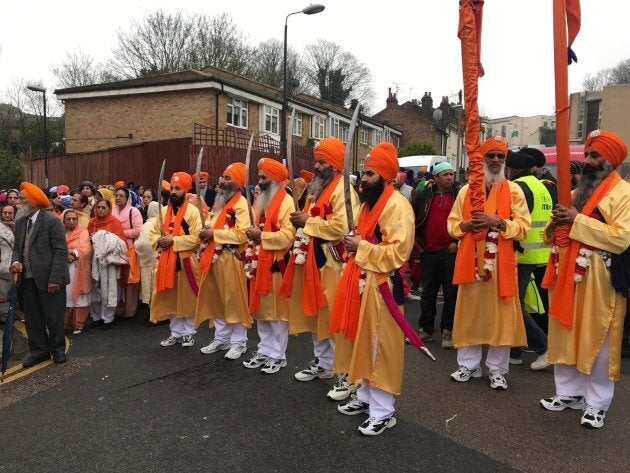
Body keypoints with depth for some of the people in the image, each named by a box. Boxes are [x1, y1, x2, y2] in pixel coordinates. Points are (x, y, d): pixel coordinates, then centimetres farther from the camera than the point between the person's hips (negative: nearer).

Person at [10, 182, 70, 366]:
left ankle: (58, 349, 24)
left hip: (48, 278, -6)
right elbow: (17, 247, 17)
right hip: (28, 278, 6)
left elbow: (61, 251, -14)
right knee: (32, 317, 12)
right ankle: (39, 351, 27)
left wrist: (54, 279, -18)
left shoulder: (52, 221, -11)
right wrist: (16, 261, -7)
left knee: (53, 317, 5)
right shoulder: (20, 222, 9)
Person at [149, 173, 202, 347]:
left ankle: (188, 333, 19)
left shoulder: (193, 211, -8)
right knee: (171, 299, 12)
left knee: (187, 299, 4)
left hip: (186, 261, -5)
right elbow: (153, 233, 15)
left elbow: (196, 238, -16)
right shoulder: (164, 211, 11)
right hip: (166, 261, 6)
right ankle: (176, 333, 25)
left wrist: (174, 240, -19)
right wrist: (159, 240, -7)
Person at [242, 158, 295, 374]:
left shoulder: (287, 202, -10)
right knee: (261, 309, 13)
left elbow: (288, 236, -21)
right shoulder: (260, 201, 17)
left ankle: (278, 355, 12)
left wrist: (261, 235, -18)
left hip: (276, 264, -8)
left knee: (277, 310, 1)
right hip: (258, 264, 8)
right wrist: (251, 234, 6)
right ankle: (265, 350, 25)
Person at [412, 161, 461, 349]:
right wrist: (417, 240, 10)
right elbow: (414, 217, 16)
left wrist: (458, 242, -8)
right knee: (428, 292, 11)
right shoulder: (425, 195, 7)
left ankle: (448, 331, 15)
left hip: (451, 251, -2)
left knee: (451, 293, 4)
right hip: (429, 252, 3)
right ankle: (425, 329, 22)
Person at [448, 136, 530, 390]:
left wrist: (497, 222, -17)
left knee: (500, 316, 2)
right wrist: (466, 225, -11)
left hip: (501, 263, -2)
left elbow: (523, 226, -3)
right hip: (470, 261, 2)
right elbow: (452, 224, 10)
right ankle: (468, 365, 21)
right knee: (469, 313, 7)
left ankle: (497, 369, 16)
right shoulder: (466, 190, 10)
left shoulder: (514, 190, 3)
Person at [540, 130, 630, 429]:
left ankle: (597, 403, 15)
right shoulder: (579, 190, 17)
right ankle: (570, 392, 25)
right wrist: (556, 225, -2)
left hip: (600, 279, -7)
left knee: (597, 341, 2)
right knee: (566, 335, 11)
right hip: (569, 274, 7)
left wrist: (578, 221, -20)